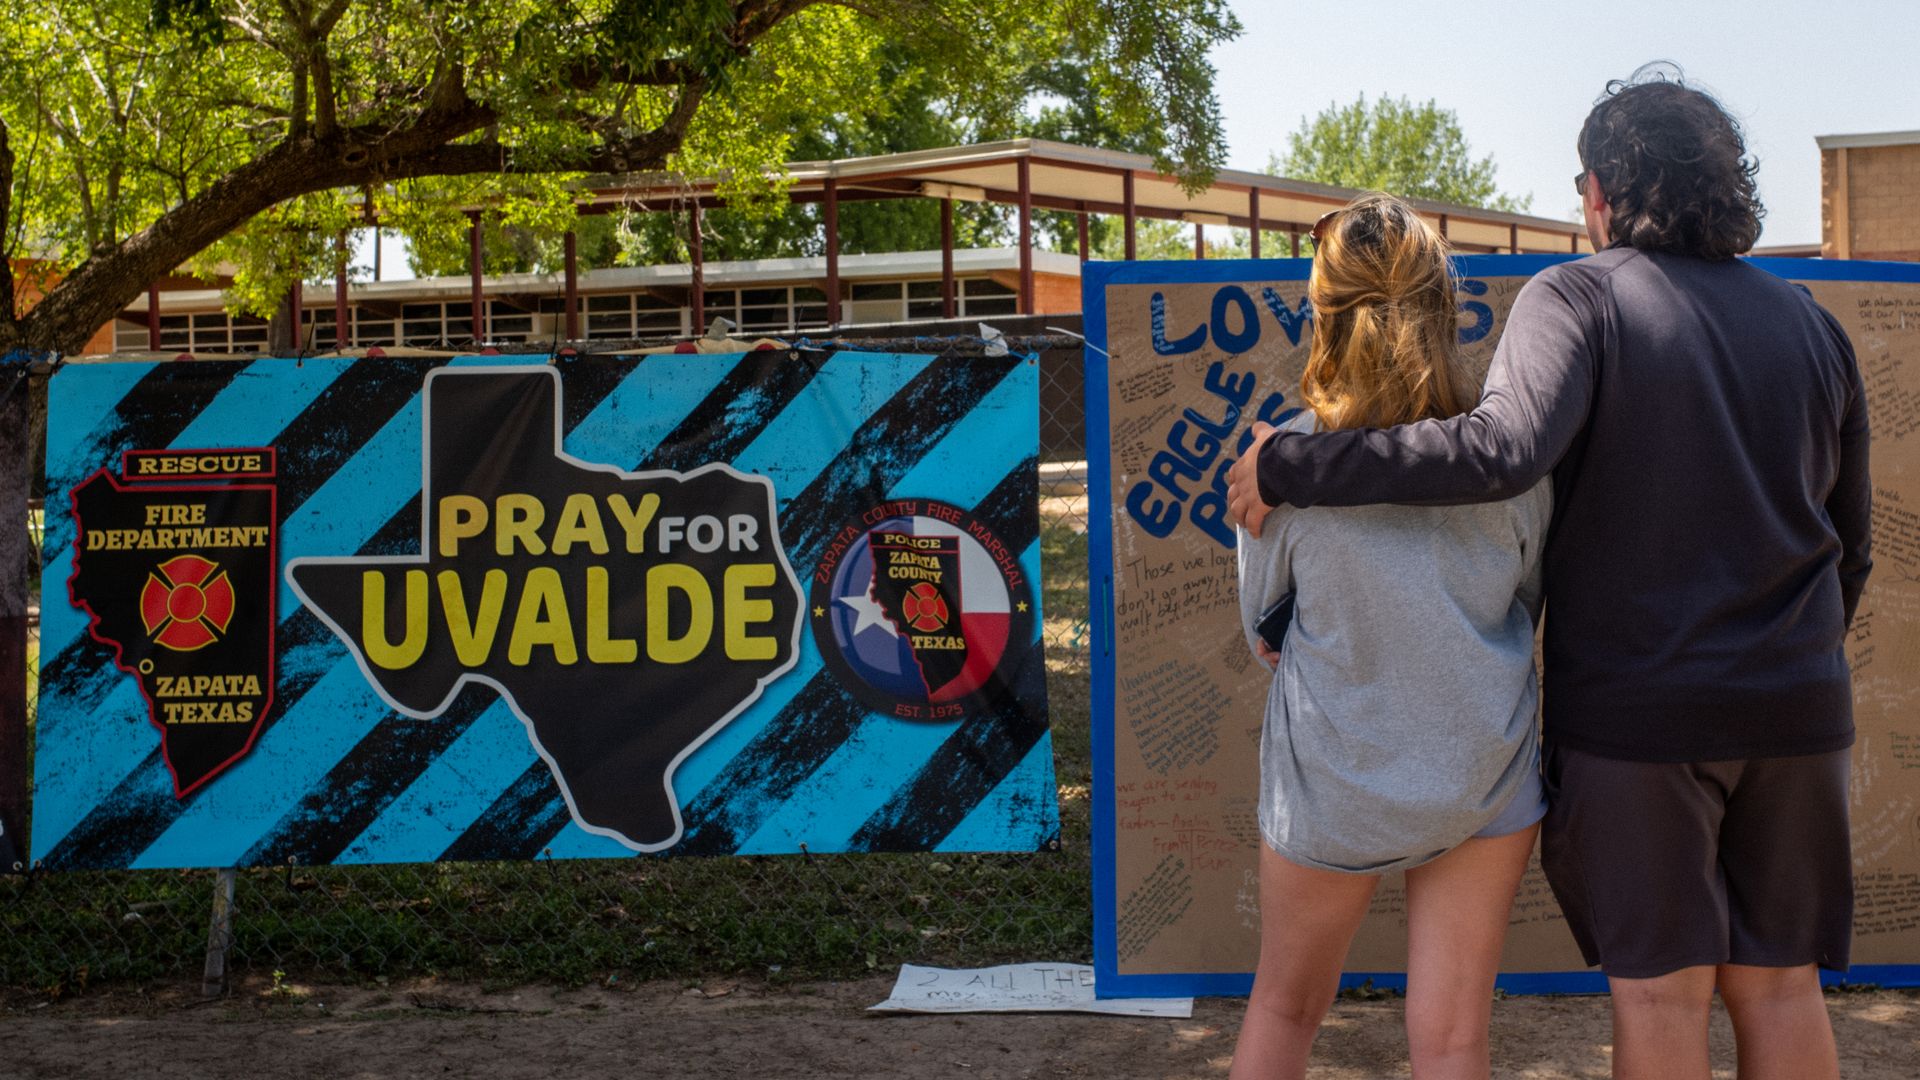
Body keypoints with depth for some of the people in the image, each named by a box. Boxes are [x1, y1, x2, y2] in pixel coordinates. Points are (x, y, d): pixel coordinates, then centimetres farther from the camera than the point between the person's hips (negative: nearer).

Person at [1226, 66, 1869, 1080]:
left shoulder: (1579, 296, -8)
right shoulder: (1807, 322, 10)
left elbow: (1503, 447, -27)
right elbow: (1849, 546, 15)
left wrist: (1292, 467, -21)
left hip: (1636, 705, -5)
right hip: (1796, 709, 5)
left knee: (1658, 984, 5)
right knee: (1777, 979, 13)